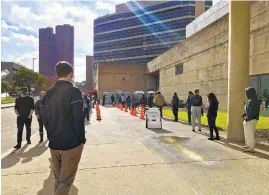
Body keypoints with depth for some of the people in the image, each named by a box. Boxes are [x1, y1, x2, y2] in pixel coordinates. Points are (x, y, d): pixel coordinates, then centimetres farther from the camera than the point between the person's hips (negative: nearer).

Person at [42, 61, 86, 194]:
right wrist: (81, 139, -6)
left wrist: (52, 137, 17)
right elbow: (78, 119, -17)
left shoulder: (48, 93, 6)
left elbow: (45, 119, 8)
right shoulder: (74, 92, -13)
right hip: (72, 143, -6)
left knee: (58, 179, 19)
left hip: (54, 143, 6)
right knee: (65, 180, 4)